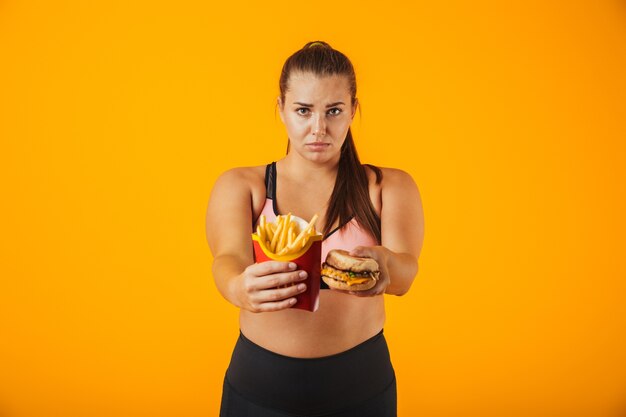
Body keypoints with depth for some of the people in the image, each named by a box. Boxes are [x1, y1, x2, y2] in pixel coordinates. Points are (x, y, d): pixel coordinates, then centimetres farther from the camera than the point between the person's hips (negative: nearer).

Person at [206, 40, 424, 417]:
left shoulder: (391, 188, -2)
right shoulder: (239, 187, -2)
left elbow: (405, 270, -18)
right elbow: (229, 258, -20)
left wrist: (384, 265, -42)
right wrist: (238, 287, -43)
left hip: (361, 386, 1)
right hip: (260, 384, 0)